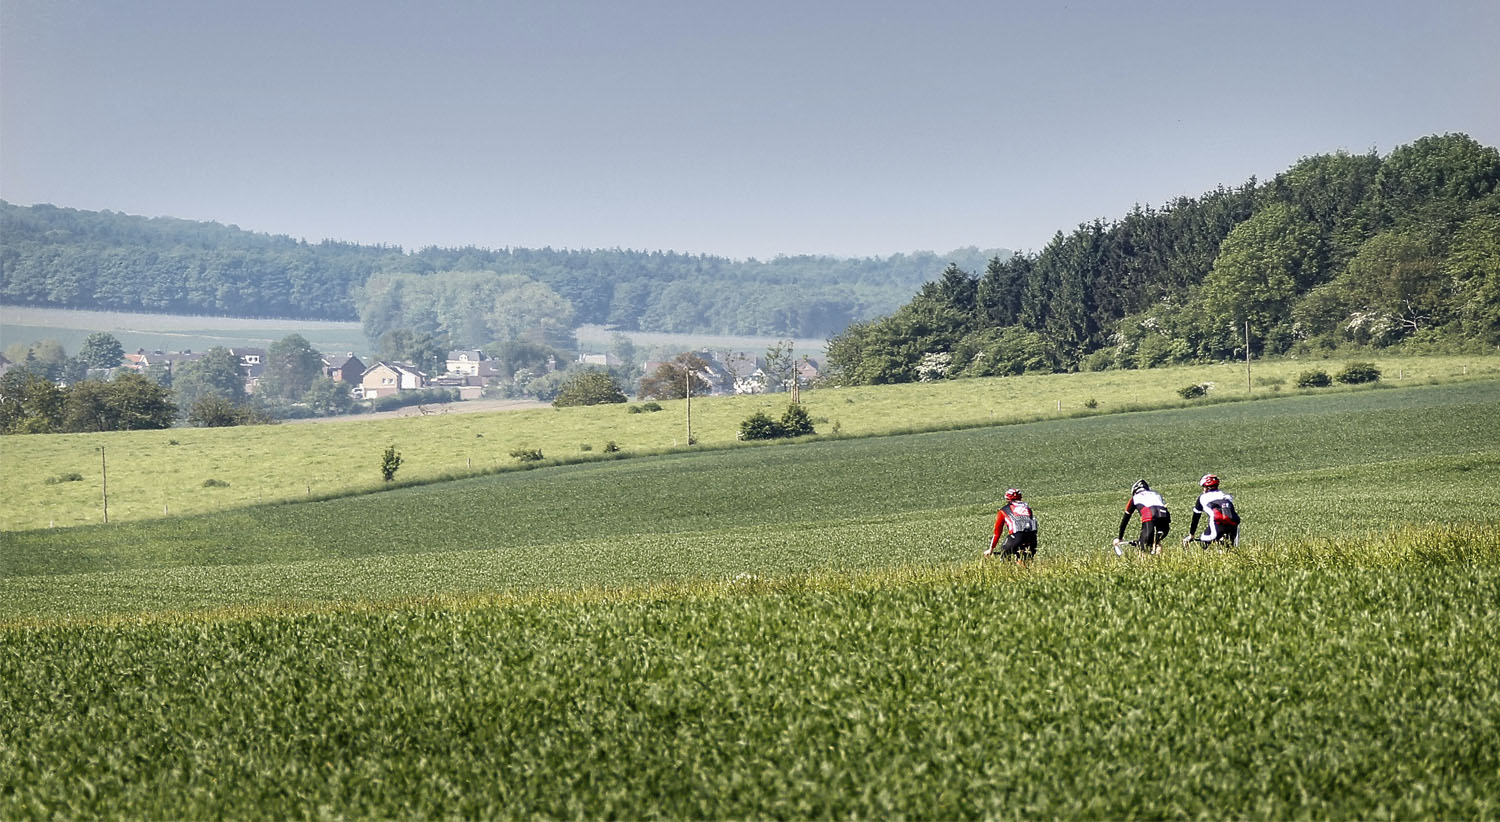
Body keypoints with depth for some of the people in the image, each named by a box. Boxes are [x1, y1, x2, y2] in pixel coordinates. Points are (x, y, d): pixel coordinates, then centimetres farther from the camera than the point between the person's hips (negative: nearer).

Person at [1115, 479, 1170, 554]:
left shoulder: (1135, 498, 27)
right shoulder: (1156, 495, 37)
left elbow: (1125, 520, 30)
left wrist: (1119, 538, 39)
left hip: (1149, 520, -4)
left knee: (1144, 548, 3)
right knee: (1155, 542, 28)